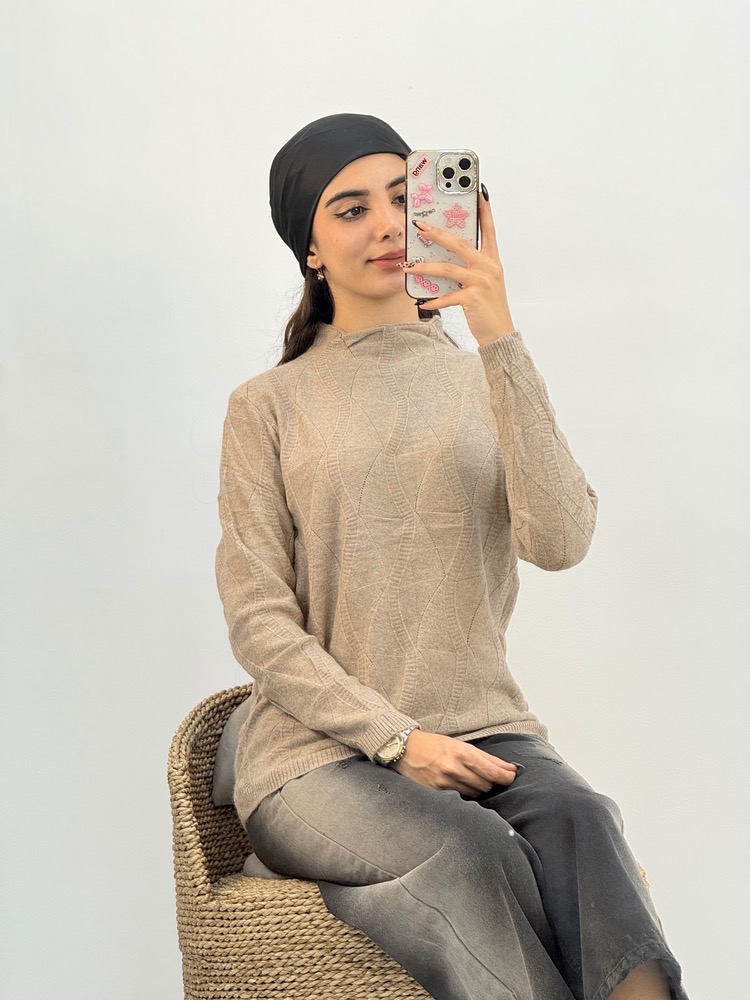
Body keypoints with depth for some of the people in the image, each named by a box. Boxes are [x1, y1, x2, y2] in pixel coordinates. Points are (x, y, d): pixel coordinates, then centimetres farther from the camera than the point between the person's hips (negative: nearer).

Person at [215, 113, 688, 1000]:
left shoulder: (489, 383, 12)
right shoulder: (268, 408, 8)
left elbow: (560, 542, -9)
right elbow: (259, 625, 0)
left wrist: (499, 339, -17)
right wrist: (398, 740, -12)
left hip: (484, 733, 2)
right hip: (322, 755, -2)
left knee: (580, 819, -31)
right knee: (471, 852, -33)